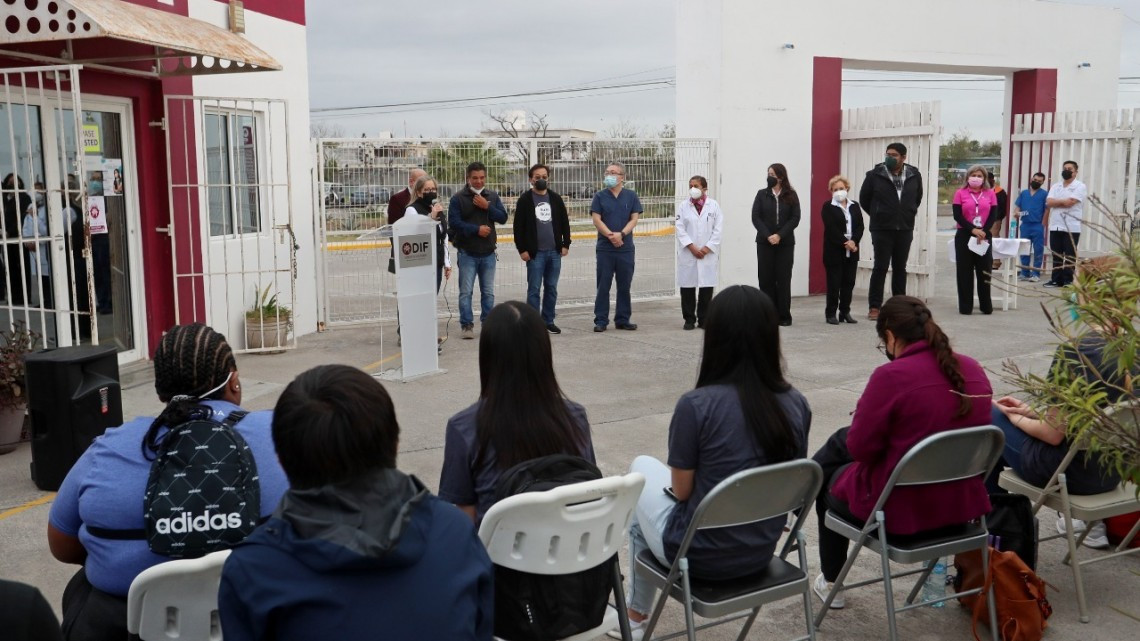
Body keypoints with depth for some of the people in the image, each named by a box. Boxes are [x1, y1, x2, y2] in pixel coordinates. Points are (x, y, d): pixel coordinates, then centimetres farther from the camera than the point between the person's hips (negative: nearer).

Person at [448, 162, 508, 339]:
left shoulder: (492, 197, 8)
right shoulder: (458, 198, -4)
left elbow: (503, 218, 1)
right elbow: (454, 222, -13)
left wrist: (487, 207, -13)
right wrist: (476, 229, -18)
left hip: (488, 253, 4)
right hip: (467, 253, -3)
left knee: (488, 292, 10)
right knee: (466, 291, -2)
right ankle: (467, 325, 5)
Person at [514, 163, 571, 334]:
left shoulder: (556, 198, 9)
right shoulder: (525, 200, -2)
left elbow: (564, 222, 13)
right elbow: (518, 227, -4)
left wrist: (566, 244, 5)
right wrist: (522, 249, -9)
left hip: (554, 252, 4)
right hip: (535, 253, -4)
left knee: (551, 288, 9)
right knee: (534, 289, -1)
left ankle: (548, 321, 17)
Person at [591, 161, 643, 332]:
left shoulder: (631, 196, 7)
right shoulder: (600, 196, 5)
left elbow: (634, 219, 1)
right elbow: (596, 219, -3)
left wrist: (621, 234, -14)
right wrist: (610, 235, -14)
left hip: (626, 248, 1)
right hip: (605, 248, -1)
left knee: (624, 285, 6)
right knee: (603, 285, 1)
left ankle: (623, 319, 14)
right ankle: (601, 320, 5)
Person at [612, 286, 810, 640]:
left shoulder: (696, 404, -24)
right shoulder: (797, 404, -8)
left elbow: (681, 490, -12)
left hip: (700, 555, -5)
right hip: (762, 552, 5)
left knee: (643, 467, 24)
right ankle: (638, 609, 44)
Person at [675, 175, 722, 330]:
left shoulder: (714, 206, 4)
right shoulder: (684, 206, 5)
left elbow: (718, 230, 1)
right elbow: (680, 229, -1)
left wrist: (707, 248, -8)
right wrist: (692, 247, -10)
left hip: (708, 253, 0)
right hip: (687, 253, 0)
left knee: (707, 287, 1)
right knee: (687, 287, 1)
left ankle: (704, 320, 12)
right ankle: (689, 320, 11)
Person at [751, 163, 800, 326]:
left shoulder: (791, 196, 3)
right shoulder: (762, 194, 5)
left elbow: (795, 218, -3)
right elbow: (755, 217, -1)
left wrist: (779, 235, -14)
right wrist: (768, 235, -13)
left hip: (785, 243, -1)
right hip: (765, 242, 1)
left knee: (783, 279, 0)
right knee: (766, 278, 0)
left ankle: (784, 316, 7)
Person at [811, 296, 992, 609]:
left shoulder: (891, 376, -23)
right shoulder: (973, 369, -2)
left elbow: (860, 447, -17)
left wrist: (865, 412, 2)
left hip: (902, 507, -6)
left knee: (832, 480, 28)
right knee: (840, 440, 25)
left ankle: (831, 584, 41)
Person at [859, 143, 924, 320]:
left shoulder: (914, 175, 2)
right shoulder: (875, 175, -7)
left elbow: (918, 197, 19)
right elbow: (864, 199, 5)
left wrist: (909, 214, 12)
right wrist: (878, 215, 8)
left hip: (905, 229, 3)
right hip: (882, 229, -3)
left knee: (900, 268, 10)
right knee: (880, 267, -4)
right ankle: (874, 307, 1)